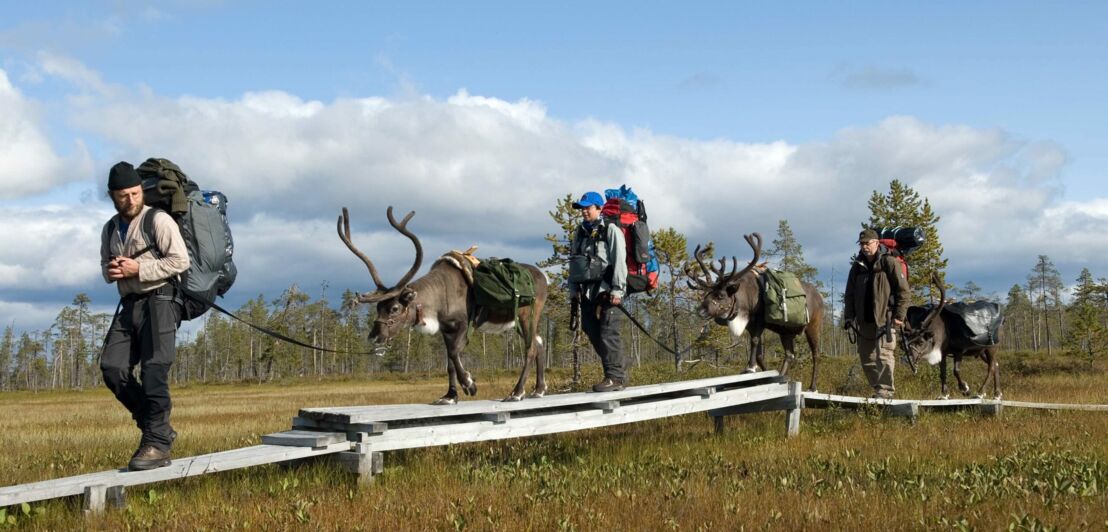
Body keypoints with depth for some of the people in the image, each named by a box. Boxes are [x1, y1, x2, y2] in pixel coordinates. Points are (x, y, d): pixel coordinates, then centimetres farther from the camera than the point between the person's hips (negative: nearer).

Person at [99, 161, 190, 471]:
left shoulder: (158, 220, -4)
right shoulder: (110, 229, 20)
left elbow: (181, 261, -11)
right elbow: (106, 269, 29)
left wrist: (139, 269, -15)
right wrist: (111, 270, 4)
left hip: (160, 299, -7)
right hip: (129, 304, 7)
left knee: (153, 369, -16)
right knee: (112, 368, -6)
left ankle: (157, 444, -16)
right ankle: (158, 428, 3)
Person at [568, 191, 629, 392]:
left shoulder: (610, 230, -3)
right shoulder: (580, 233, 17)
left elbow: (619, 261, -10)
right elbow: (573, 263, 18)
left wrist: (617, 290, -16)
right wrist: (573, 290, 12)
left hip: (606, 290, -7)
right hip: (587, 291, 7)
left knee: (608, 333, -11)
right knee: (593, 334, 7)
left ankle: (614, 377, -9)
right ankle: (618, 373, 16)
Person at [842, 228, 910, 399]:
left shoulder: (890, 263, -4)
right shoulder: (857, 267, 13)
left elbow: (903, 291, -6)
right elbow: (849, 294, 17)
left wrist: (899, 316, -11)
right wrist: (849, 316, 6)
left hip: (885, 318, -6)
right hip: (864, 320, 6)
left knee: (883, 354, -13)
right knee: (866, 357, 8)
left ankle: (885, 391, -11)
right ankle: (878, 388, 19)